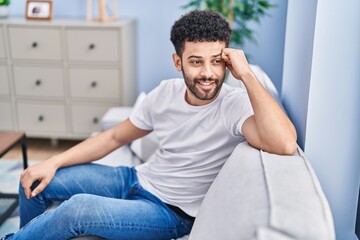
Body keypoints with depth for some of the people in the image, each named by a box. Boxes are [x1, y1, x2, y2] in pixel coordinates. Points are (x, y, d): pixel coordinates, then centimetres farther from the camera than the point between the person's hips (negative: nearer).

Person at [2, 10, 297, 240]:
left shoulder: (236, 105, -22)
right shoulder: (167, 91, -4)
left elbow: (285, 144, -43)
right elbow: (115, 137, 6)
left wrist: (247, 74, -37)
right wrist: (54, 162, -1)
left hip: (172, 211, -6)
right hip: (137, 179, 7)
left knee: (78, 208, -29)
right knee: (37, 181, 5)